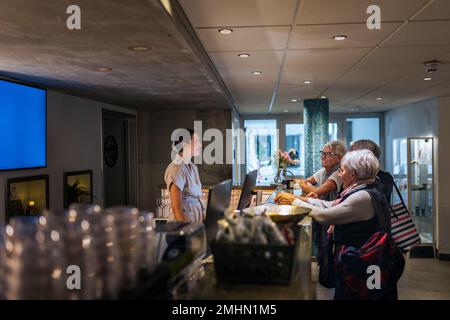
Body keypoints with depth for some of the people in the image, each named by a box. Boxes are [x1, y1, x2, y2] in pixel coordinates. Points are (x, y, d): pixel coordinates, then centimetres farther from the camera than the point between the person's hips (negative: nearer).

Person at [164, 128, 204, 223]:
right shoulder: (176, 168, -10)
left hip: (197, 219, 7)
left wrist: (205, 219, 2)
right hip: (185, 220, -7)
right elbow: (176, 208, -16)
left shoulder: (193, 168, 14)